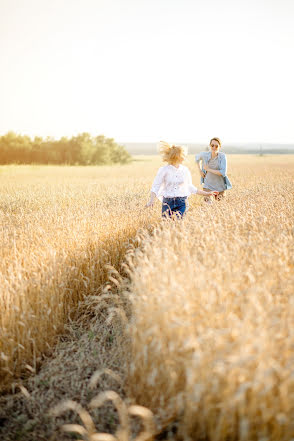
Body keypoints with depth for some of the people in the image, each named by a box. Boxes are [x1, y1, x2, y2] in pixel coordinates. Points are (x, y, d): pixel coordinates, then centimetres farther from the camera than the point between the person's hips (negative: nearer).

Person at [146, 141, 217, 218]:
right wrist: (152, 200, -21)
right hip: (168, 203, -2)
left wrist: (207, 193, 16)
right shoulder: (164, 170, -3)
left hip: (181, 203, 2)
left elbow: (190, 187, 15)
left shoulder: (185, 170, 7)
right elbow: (155, 187, -5)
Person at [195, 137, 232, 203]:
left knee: (218, 199, 16)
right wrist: (200, 170, 2)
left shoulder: (222, 156, -19)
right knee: (208, 202, -5)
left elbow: (223, 172, -25)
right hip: (208, 183, 1)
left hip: (219, 184, -1)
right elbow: (197, 158, 10)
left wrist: (209, 169, -23)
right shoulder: (205, 154, -13)